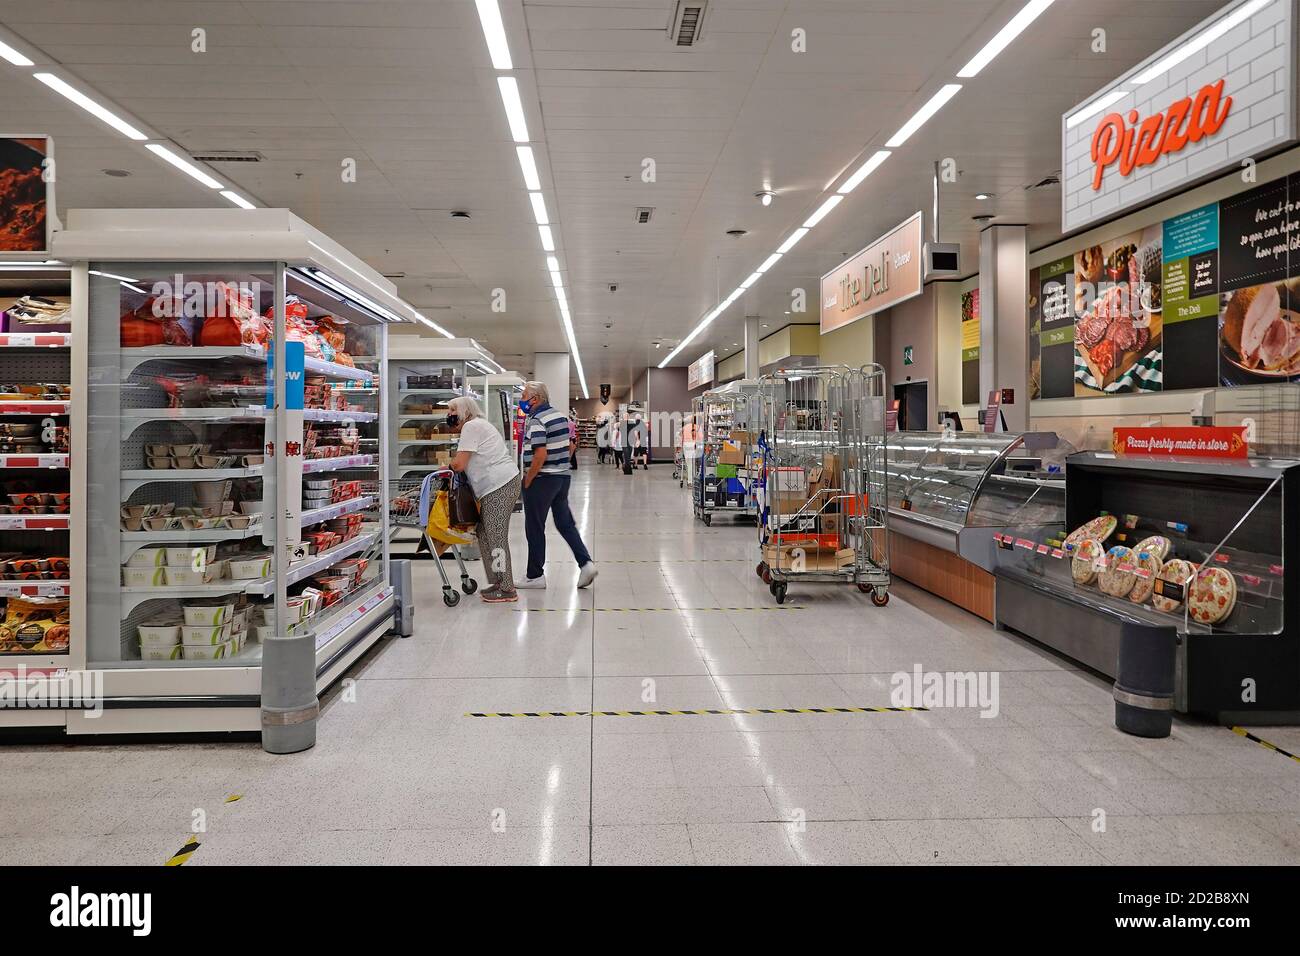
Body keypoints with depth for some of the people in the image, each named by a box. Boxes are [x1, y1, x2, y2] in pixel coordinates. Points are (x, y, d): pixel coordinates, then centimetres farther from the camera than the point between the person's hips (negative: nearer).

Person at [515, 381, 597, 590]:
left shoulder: (536, 421, -15)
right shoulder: (561, 416, 12)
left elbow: (540, 455, -24)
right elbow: (571, 446, 18)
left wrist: (527, 481, -15)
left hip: (542, 479, -8)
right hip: (563, 476, 8)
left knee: (534, 528, 3)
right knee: (565, 523, 13)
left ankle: (535, 575, 11)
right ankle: (586, 563, 0)